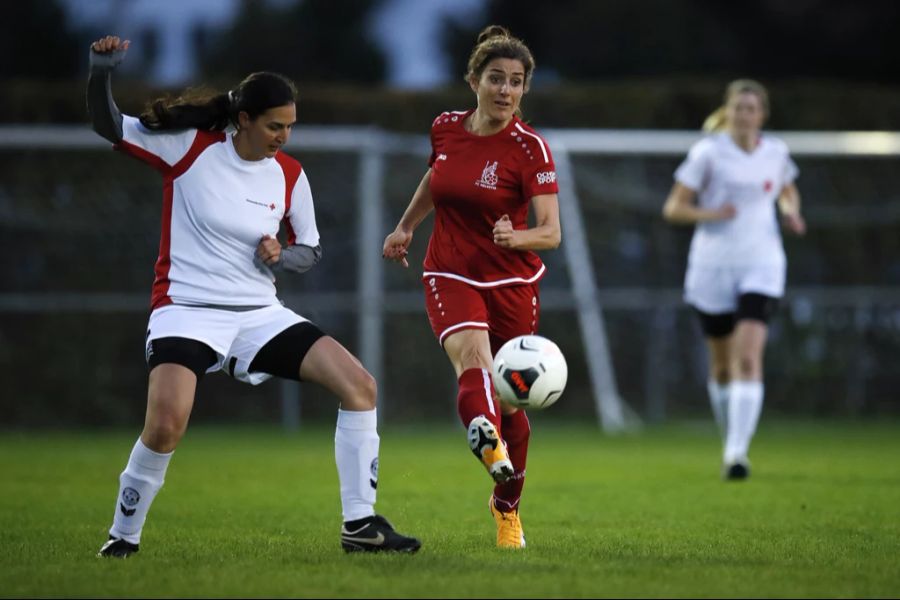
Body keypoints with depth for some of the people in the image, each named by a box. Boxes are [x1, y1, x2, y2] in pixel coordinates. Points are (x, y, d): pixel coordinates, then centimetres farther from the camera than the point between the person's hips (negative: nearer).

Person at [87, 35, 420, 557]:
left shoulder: (290, 175, 3)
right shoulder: (190, 146, -7)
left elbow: (312, 251, 13)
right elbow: (109, 125, -2)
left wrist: (281, 257, -9)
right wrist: (101, 72, -21)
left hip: (260, 313, 5)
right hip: (187, 310, -5)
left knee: (359, 385, -9)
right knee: (166, 426, -28)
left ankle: (360, 523, -1)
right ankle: (124, 534, -3)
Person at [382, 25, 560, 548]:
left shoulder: (529, 147, -12)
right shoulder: (446, 128, -1)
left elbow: (552, 232, -19)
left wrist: (517, 237, -38)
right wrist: (406, 226, 28)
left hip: (512, 283, -1)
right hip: (451, 277, 1)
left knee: (511, 406, 9)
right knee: (471, 357, -31)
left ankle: (507, 507, 35)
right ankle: (490, 447, -62)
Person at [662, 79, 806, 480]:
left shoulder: (776, 153, 5)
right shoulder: (707, 153, -4)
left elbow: (788, 191, 25)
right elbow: (673, 209, -3)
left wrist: (790, 213, 3)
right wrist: (710, 213, -21)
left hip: (762, 266, 0)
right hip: (713, 268, 0)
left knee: (748, 359, -17)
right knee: (722, 366, 10)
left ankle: (737, 454, -23)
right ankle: (731, 441, 33)